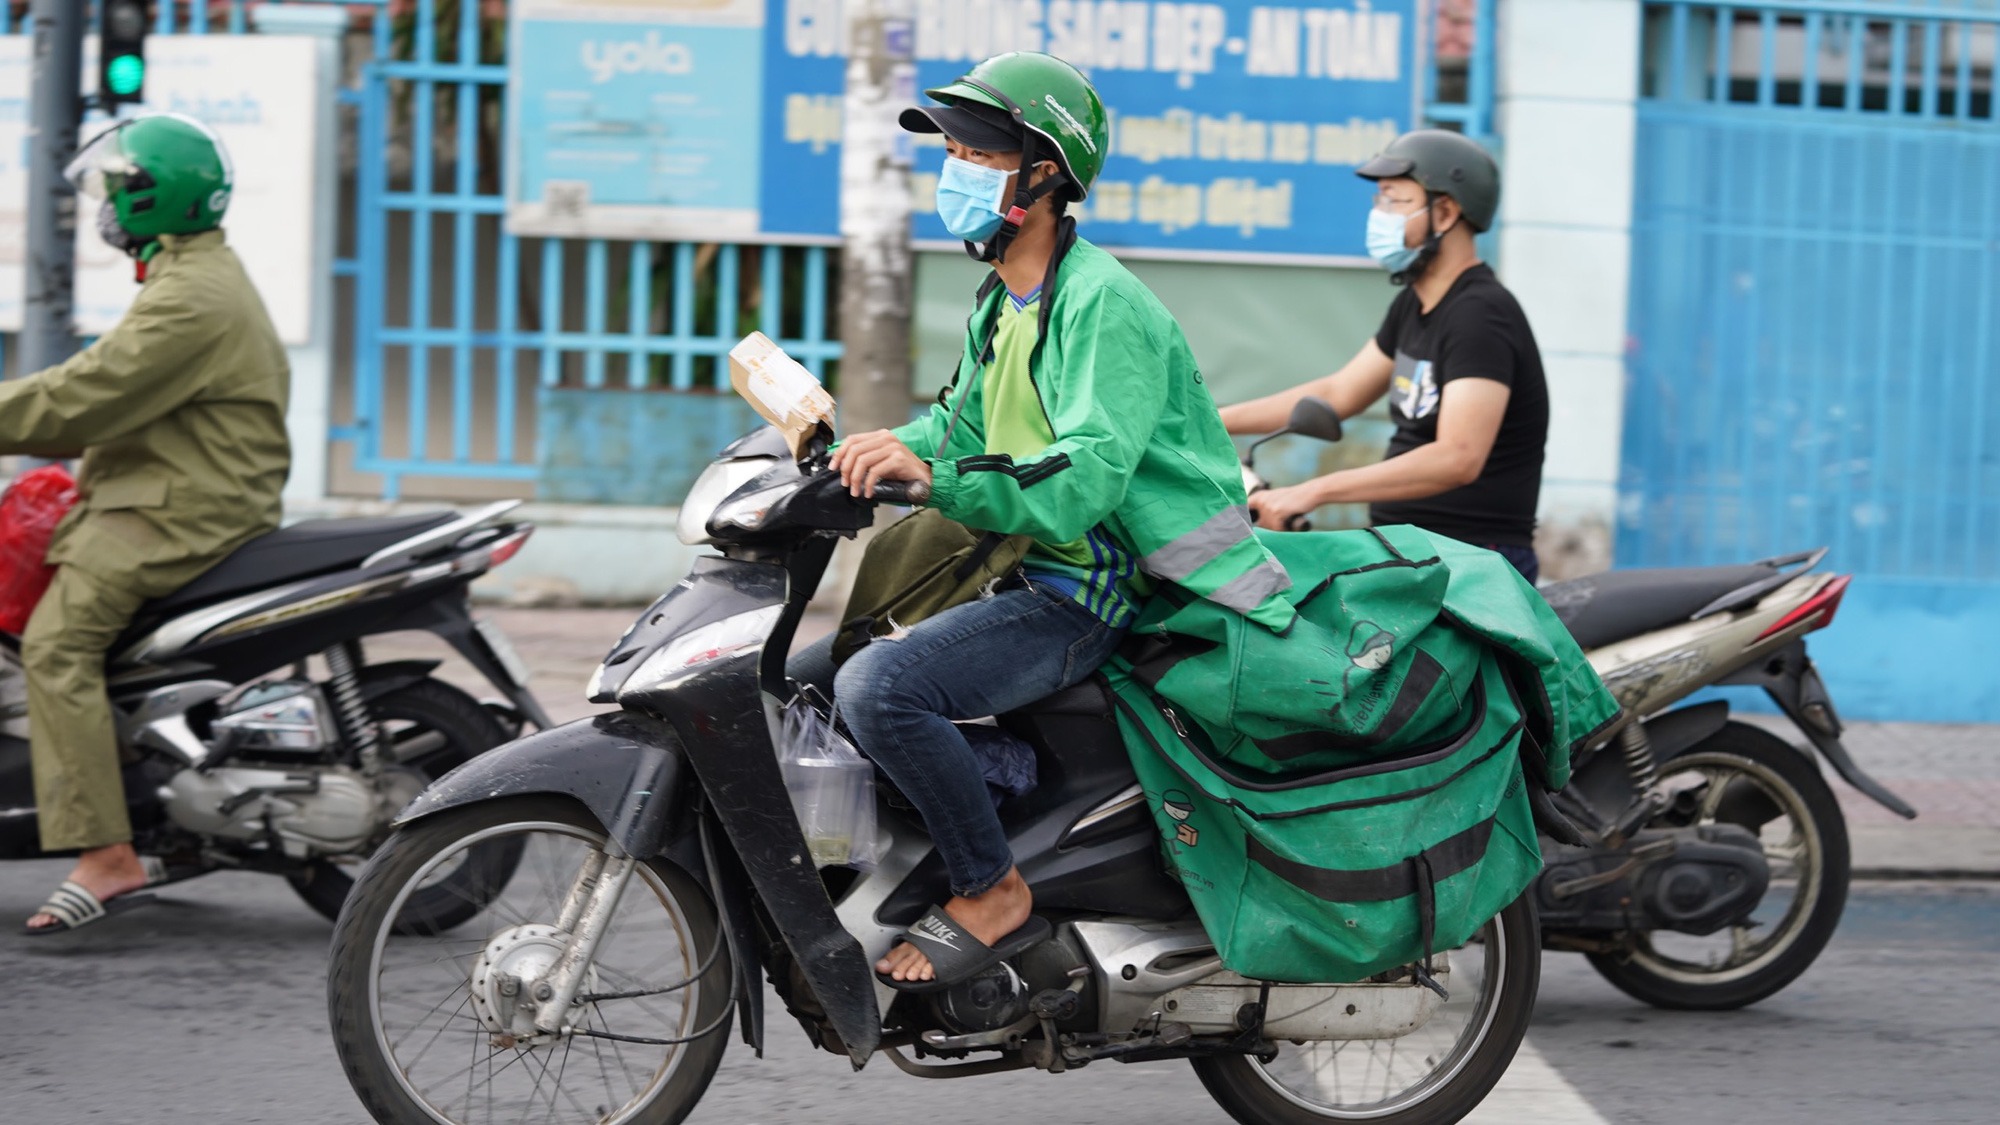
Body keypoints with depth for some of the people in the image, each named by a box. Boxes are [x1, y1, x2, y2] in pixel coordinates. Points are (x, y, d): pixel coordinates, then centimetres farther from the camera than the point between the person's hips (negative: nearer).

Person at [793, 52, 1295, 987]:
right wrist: (870, 449, 6)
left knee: (877, 687, -30)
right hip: (1014, 573, 10)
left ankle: (992, 894, -18)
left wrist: (932, 478, -39)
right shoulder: (1001, 302, 15)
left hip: (1083, 594, -10)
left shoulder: (1102, 303, -17)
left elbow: (1084, 481, -29)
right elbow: (961, 425, 26)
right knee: (795, 681, 8)